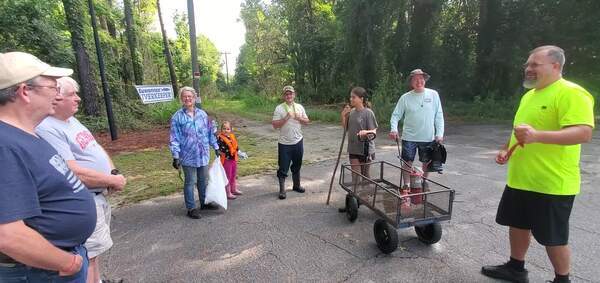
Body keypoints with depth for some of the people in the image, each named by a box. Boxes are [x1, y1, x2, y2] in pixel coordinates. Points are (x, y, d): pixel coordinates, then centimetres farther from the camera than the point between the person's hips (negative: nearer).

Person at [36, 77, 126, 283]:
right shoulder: (47, 129, -22)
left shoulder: (71, 120, 8)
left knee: (95, 247, 24)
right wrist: (113, 181, -16)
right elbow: (74, 173, -26)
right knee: (88, 254, 3)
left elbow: (96, 148, 14)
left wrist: (113, 172, -2)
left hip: (99, 194, 10)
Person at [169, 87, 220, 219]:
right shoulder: (177, 117, -7)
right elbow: (174, 139, -8)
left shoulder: (202, 114, 4)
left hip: (203, 155, 4)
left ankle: (204, 202, 34)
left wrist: (215, 147, 13)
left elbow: (210, 132, 11)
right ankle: (191, 208, 19)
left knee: (203, 180, 17)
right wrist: (176, 156, -13)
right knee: (190, 182, 6)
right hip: (188, 156, -4)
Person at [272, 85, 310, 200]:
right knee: (283, 168, 1)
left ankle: (296, 185, 35)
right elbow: (275, 125, -12)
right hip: (284, 144, -4)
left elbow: (307, 121, 9)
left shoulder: (300, 107, 6)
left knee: (297, 165, 18)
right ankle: (282, 190, 13)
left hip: (298, 142, 4)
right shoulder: (279, 108, -7)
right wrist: (286, 118, -22)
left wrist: (299, 118, -10)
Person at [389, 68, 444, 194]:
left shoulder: (433, 94, -1)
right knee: (407, 162, 4)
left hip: (429, 137, 2)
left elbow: (439, 116, 1)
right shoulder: (405, 97, -4)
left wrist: (440, 133, -4)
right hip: (409, 137, -1)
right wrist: (394, 129, -19)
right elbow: (396, 115, -2)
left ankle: (424, 182, 36)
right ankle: (406, 186, 19)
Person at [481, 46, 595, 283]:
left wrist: (537, 136, -38)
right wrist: (506, 149, 8)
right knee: (518, 225, 18)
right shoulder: (529, 95, 14)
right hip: (520, 179, 9)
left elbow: (584, 132, -25)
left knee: (553, 236, 6)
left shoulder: (571, 93, -14)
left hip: (552, 183, -9)